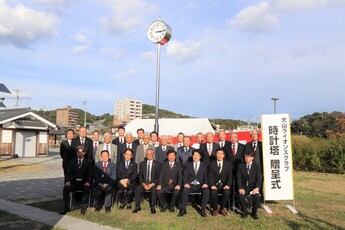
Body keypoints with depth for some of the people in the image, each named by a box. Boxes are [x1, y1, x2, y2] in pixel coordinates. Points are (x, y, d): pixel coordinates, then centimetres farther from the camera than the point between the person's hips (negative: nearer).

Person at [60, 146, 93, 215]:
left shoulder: (88, 162, 6)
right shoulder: (72, 161, 13)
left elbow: (90, 174, -1)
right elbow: (69, 173, 4)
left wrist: (88, 182, -20)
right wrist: (67, 181, -15)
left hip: (84, 183, -2)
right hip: (74, 182, 2)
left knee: (86, 188, -34)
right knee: (65, 188, -25)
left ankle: (85, 205, -25)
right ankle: (66, 207, -16)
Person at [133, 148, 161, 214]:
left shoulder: (157, 164, 6)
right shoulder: (142, 164, 12)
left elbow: (158, 176, 0)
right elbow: (140, 176, 7)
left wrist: (152, 184, -15)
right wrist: (143, 184, -11)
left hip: (153, 183, -2)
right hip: (144, 183, 2)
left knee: (153, 189, -34)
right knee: (138, 189, -28)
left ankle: (153, 207, -21)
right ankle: (137, 206, -16)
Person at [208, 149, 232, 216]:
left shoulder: (228, 164, 8)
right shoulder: (212, 164, 6)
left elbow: (230, 176, 1)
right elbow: (210, 176, -2)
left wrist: (228, 185, -18)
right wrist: (212, 185, -19)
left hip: (224, 185, 1)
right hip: (215, 185, -1)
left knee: (227, 192, -31)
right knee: (213, 192, -32)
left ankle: (222, 208, -7)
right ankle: (215, 209, -7)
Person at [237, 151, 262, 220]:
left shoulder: (257, 166, 4)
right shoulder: (241, 166, 6)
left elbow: (259, 178, -3)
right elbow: (238, 178, 0)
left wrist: (256, 188, -21)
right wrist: (240, 188, -16)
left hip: (253, 187, 0)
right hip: (244, 186, 1)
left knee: (257, 196, -30)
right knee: (240, 196, -29)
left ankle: (254, 213, -3)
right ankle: (245, 212, -4)